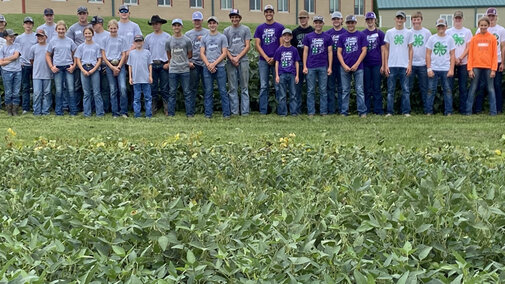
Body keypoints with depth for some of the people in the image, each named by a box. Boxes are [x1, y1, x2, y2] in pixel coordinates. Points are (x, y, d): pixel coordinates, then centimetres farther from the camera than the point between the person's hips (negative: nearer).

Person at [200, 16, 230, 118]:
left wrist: (214, 64, -10)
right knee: (208, 91, 4)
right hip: (207, 67, 2)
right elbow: (202, 54, 8)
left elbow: (224, 53, 0)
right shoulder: (204, 38, 13)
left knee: (223, 91, -3)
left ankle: (226, 113, 0)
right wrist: (208, 65, -7)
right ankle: (208, 114, 8)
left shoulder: (222, 37, 6)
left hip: (219, 67, -2)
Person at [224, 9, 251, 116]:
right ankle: (234, 111, 5)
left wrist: (238, 57, -8)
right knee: (232, 88, 1)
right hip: (231, 61, 2)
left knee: (244, 87, -1)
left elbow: (247, 46, 2)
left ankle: (245, 111, 0)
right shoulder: (226, 31, 13)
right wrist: (231, 58, -7)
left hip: (243, 60, -1)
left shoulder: (246, 29, 8)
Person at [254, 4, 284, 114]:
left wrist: (274, 58, -9)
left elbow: (282, 45, 1)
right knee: (263, 86, 4)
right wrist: (266, 58, -6)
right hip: (263, 61, 2)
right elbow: (257, 45, 6)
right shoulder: (260, 28, 10)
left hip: (276, 60, -2)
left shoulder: (280, 27, 5)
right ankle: (263, 110, 7)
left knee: (278, 86, 0)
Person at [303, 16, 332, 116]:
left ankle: (323, 111, 9)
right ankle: (311, 112, 6)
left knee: (323, 90, 3)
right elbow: (305, 52, 6)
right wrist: (304, 66, -1)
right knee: (311, 90, 2)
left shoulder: (327, 37, 7)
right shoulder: (308, 37, 7)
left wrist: (330, 67, 0)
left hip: (323, 67, 0)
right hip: (311, 67, 0)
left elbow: (330, 52, 7)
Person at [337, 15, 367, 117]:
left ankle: (362, 112, 1)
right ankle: (344, 112, 11)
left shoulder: (361, 35, 4)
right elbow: (339, 52, 7)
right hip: (345, 68, 2)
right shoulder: (342, 37, 10)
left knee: (359, 90, -2)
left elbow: (364, 51, 0)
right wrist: (344, 65, -5)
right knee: (345, 91, 7)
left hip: (358, 67, -2)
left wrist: (356, 64, -9)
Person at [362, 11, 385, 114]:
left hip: (377, 64, -1)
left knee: (377, 88, 2)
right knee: (367, 88, 6)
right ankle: (366, 110, 11)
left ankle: (378, 110, 7)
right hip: (366, 64, 1)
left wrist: (383, 65, -1)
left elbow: (383, 50, 4)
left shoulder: (380, 33, 4)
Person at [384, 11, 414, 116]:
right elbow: (386, 49, 9)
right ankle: (389, 112, 5)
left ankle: (406, 111, 3)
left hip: (404, 65, 0)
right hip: (392, 65, 0)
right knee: (390, 90, 1)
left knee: (406, 90, -1)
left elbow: (410, 49, 7)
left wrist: (410, 64, -2)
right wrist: (386, 65, 1)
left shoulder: (408, 33, 8)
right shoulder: (389, 32, 9)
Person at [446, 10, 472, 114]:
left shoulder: (467, 32, 10)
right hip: (450, 62, -1)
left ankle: (463, 110, 5)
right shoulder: (448, 32, 8)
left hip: (463, 63, 1)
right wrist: (454, 58, -9)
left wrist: (460, 58, -10)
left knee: (463, 88, 1)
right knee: (450, 87, -3)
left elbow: (468, 48, 3)